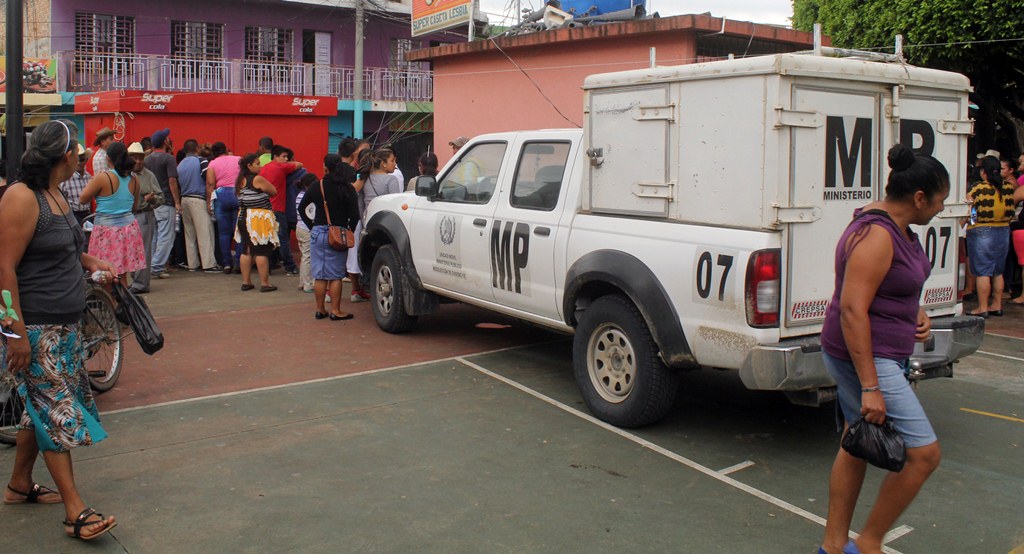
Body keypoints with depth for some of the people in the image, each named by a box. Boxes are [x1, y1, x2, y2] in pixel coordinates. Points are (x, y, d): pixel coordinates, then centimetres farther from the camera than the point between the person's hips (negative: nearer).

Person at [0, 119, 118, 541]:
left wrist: (90, 262, 13)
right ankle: (75, 512, 0)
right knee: (57, 413, -6)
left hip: (63, 326, 9)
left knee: (42, 407, 17)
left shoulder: (54, 194, 12)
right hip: (35, 328, -9)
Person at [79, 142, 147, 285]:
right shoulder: (134, 180, 4)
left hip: (107, 230, -5)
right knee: (122, 277, 11)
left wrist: (91, 181, 10)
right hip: (128, 228, 5)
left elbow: (82, 199, -2)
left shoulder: (103, 178, -12)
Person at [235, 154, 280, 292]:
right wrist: (264, 188, 12)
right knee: (262, 252, -4)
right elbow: (274, 191, -5)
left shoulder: (241, 180, 11)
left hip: (243, 218, 8)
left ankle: (246, 282, 15)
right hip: (259, 219, -8)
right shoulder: (257, 179, -12)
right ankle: (265, 283, -2)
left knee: (246, 251, 11)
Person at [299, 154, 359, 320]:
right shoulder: (347, 189, -6)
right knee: (335, 275, 2)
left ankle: (320, 309, 16)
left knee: (319, 275, 9)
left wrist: (312, 226, 13)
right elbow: (354, 215, -11)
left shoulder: (316, 187, 2)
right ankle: (335, 311, 4)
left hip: (318, 232, 3)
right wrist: (349, 231, 3)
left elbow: (301, 208, 9)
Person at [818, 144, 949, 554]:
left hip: (878, 354, 11)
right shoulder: (875, 235, -22)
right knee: (923, 453, -6)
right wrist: (870, 387, -28)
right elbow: (852, 309, -27)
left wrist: (915, 312, 6)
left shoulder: (899, 228, 10)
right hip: (865, 357, -11)